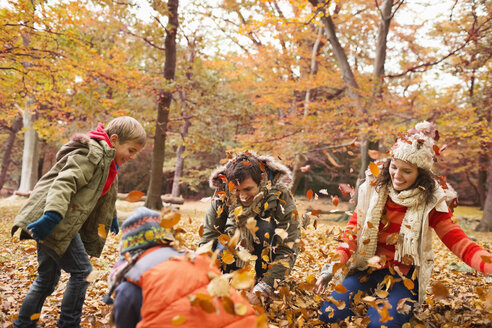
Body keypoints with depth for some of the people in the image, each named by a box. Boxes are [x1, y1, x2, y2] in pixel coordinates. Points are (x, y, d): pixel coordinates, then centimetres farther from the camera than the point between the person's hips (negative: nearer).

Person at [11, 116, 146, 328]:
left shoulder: (107, 161, 18)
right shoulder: (92, 153, -14)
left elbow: (105, 194, 34)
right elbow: (65, 182, -27)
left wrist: (112, 217, 43)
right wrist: (53, 214, -39)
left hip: (58, 223, 10)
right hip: (52, 222, -10)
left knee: (47, 277, 17)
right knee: (81, 270, -3)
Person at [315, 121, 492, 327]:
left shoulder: (430, 201, -9)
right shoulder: (374, 187, -4)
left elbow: (457, 240, -13)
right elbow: (354, 230, -2)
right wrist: (334, 264, -15)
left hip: (403, 277, -2)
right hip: (366, 269, 2)